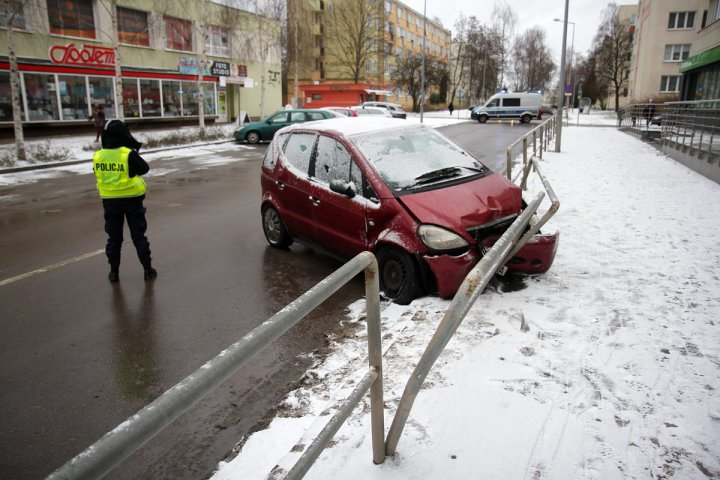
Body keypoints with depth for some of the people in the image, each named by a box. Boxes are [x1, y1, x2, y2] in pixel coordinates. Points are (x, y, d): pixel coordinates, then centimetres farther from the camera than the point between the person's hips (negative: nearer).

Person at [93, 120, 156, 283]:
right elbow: (144, 169, -6)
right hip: (132, 199, -3)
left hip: (110, 201, 3)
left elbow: (98, 174, 10)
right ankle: (148, 270, 12)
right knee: (138, 235, 8)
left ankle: (114, 272, 19)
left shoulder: (98, 156, -5)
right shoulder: (128, 154, -17)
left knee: (114, 237, 14)